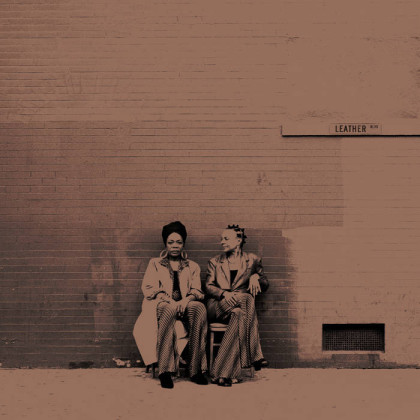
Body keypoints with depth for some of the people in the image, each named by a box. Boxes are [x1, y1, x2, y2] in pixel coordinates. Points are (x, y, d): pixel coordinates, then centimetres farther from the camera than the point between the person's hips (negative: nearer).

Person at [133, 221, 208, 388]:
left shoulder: (192, 266, 23)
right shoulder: (155, 264, 19)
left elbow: (197, 291, 10)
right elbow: (148, 288, 4)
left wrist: (187, 299, -15)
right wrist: (169, 300, -13)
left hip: (185, 306, 2)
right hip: (162, 306, -2)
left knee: (199, 308, -35)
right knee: (169, 309, -40)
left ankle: (196, 369, -36)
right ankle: (165, 370, -46)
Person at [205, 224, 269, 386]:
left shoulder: (252, 260, 19)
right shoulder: (215, 262, 19)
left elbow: (265, 286, 18)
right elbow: (208, 287, 6)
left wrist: (256, 277, -6)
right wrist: (224, 294, -16)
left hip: (240, 306, 1)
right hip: (217, 307, -1)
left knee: (238, 315, -40)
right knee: (246, 299, -36)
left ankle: (222, 373, -41)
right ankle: (254, 355, -38)